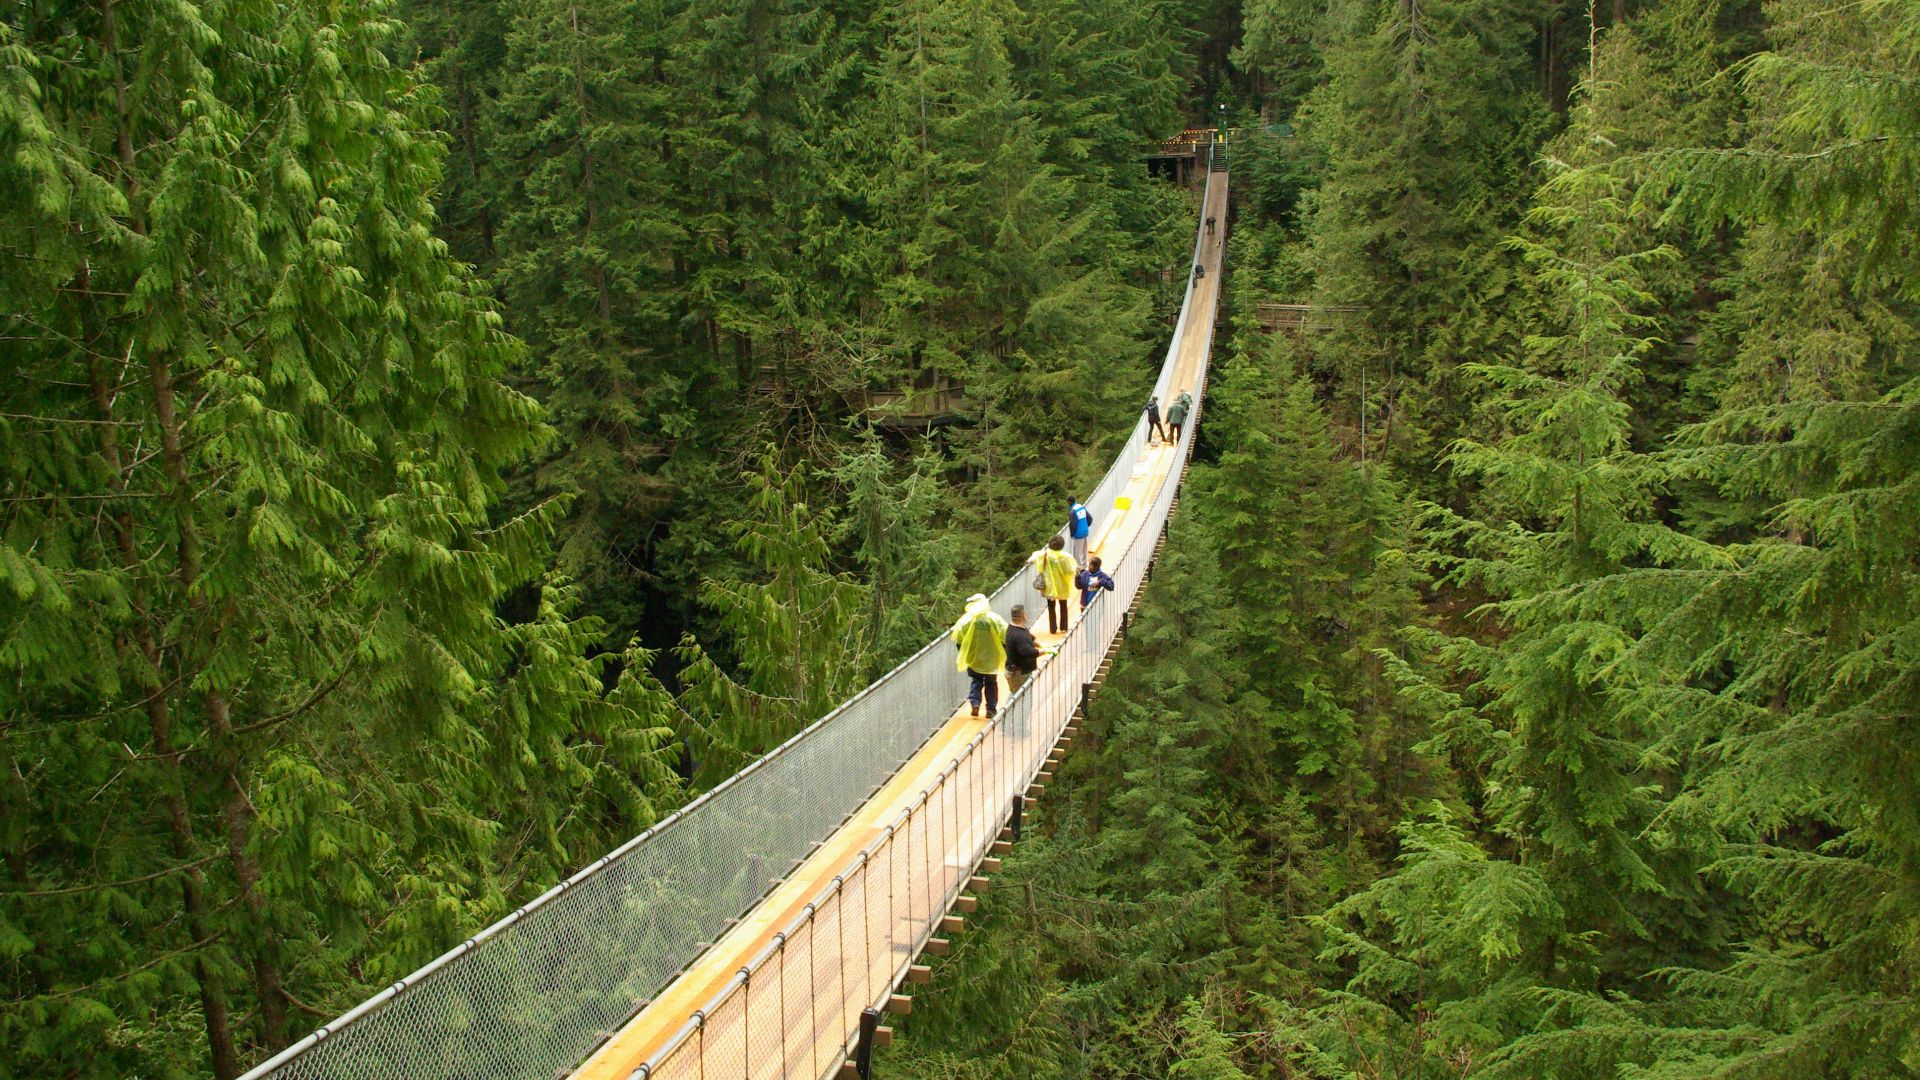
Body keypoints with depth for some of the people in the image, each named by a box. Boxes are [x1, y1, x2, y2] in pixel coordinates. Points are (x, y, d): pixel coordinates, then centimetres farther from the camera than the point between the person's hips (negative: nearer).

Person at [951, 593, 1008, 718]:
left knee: (976, 681, 16)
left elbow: (958, 641, -6)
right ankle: (991, 710, 12)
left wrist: (964, 653, 10)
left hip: (973, 658, 0)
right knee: (991, 684, 12)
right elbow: (1005, 638, -8)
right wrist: (1003, 654, 6)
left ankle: (975, 703, -4)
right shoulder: (994, 618, -10)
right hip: (991, 659, 0)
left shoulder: (966, 619, -9)